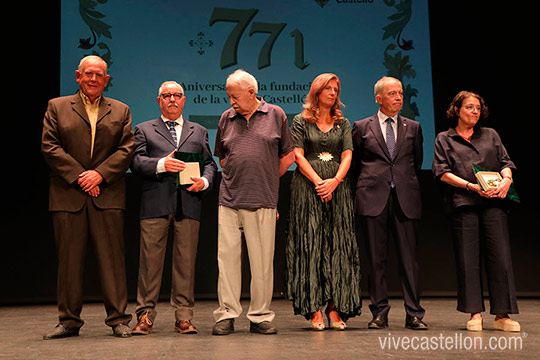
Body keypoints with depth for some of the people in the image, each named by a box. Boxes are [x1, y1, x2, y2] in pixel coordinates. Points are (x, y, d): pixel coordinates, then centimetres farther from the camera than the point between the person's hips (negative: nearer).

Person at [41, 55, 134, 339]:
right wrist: (78, 176, -8)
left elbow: (126, 149, 4)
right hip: (68, 195, 0)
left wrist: (100, 173, -10)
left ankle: (118, 319, 6)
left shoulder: (120, 111, 14)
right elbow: (50, 147, 1)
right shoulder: (57, 107, 12)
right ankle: (69, 321, 14)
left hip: (107, 194, 0)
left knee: (112, 258, -1)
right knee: (69, 259, 4)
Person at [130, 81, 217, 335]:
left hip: (189, 203, 2)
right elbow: (136, 161, 4)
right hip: (155, 203, -1)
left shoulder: (199, 132, 23)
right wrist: (160, 164, -14)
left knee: (186, 261, 1)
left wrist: (204, 181, -5)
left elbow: (209, 163, 16)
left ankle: (183, 316, 8)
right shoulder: (144, 130, 17)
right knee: (150, 259, -2)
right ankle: (145, 316, 6)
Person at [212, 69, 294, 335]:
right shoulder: (227, 118, 13)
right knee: (227, 256, 0)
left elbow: (288, 156, 11)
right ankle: (226, 315, 9)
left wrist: (266, 179, 10)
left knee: (262, 259, 1)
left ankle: (260, 316, 12)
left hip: (262, 202, -2)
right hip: (228, 199, 2)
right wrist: (235, 178, 12)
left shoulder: (276, 115, 6)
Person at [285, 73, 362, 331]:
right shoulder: (301, 121, 7)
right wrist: (319, 182, -13)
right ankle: (314, 309, -2)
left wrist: (335, 180, -12)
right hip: (308, 187, -3)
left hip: (337, 187, 3)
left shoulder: (343, 123, 16)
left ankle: (335, 309, 3)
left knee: (338, 246, -1)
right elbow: (298, 155, -2)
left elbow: (347, 155, 6)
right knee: (310, 244, -5)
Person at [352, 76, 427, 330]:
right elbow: (354, 163, 14)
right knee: (376, 258, 2)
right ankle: (379, 313, 11)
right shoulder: (361, 127, 9)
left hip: (405, 199, 1)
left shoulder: (413, 127, 14)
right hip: (373, 199, -1)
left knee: (409, 257, 0)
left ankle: (413, 314, 7)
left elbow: (417, 162, 21)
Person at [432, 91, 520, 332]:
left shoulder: (491, 135, 21)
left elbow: (506, 162, 14)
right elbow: (442, 172, 2)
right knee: (468, 258, -3)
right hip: (463, 204, -2)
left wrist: (506, 179, -9)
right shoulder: (444, 140, 13)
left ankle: (502, 315, 1)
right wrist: (470, 185, -11)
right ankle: (475, 314, 5)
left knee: (500, 256, -5)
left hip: (493, 203, 2)